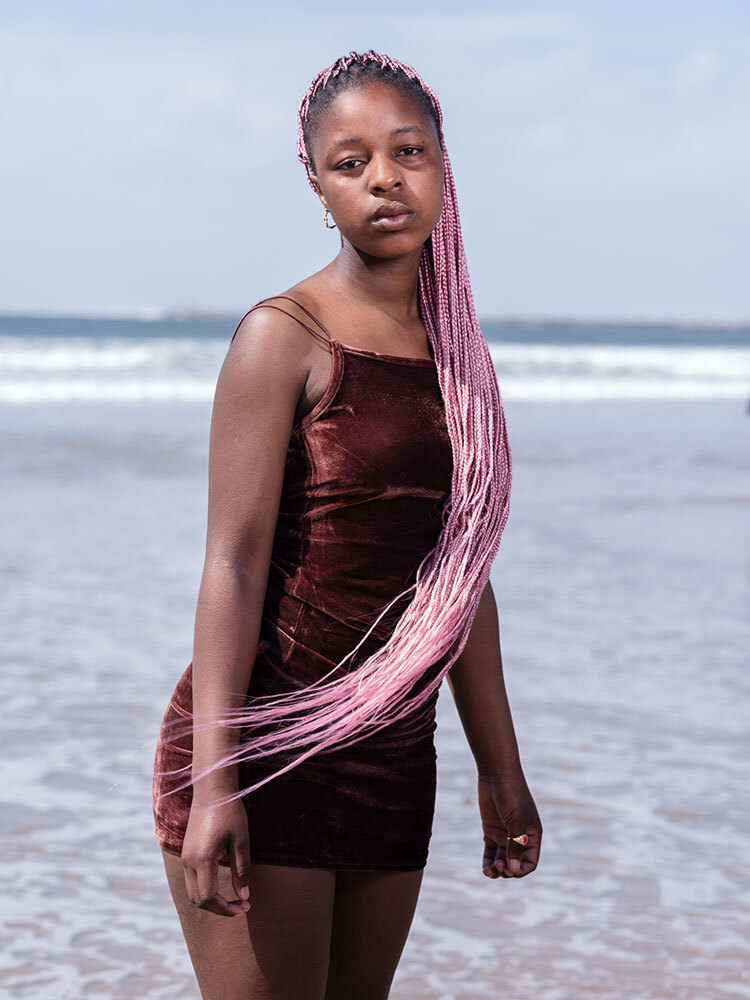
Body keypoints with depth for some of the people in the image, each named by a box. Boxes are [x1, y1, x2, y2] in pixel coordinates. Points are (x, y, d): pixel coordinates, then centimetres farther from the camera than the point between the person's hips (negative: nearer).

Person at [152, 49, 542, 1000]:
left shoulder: (453, 350, 12)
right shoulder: (283, 336, -7)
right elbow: (234, 564, -12)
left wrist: (500, 769, 16)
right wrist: (213, 785, -18)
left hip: (393, 763, 6)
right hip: (265, 746, -6)